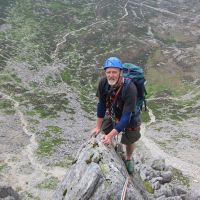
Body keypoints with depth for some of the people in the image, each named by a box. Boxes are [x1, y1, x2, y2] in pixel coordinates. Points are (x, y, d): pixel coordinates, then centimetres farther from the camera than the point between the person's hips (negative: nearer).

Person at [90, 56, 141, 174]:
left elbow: (126, 116, -36)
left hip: (129, 117, -3)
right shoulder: (103, 83, -26)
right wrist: (98, 127, -6)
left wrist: (111, 135, -37)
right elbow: (101, 104, -12)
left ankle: (129, 159, 48)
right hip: (112, 114, 3)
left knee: (129, 140, 16)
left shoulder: (130, 89, -40)